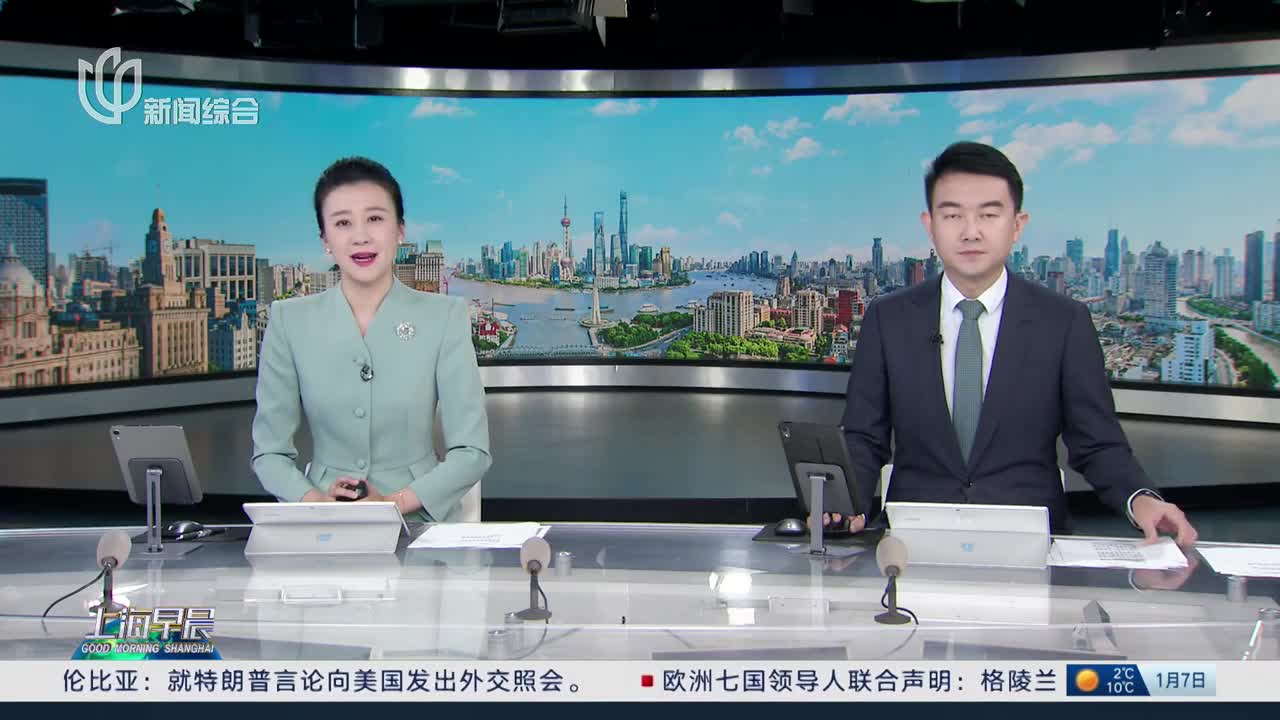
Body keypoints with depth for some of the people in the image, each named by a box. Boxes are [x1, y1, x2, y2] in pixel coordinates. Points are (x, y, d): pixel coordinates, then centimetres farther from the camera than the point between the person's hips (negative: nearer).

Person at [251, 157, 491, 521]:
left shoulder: (445, 317, 0)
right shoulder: (289, 321, 3)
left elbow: (471, 452, -1)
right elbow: (269, 451, 5)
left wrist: (396, 503, -15)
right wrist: (314, 502, -14)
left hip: (420, 522, 0)